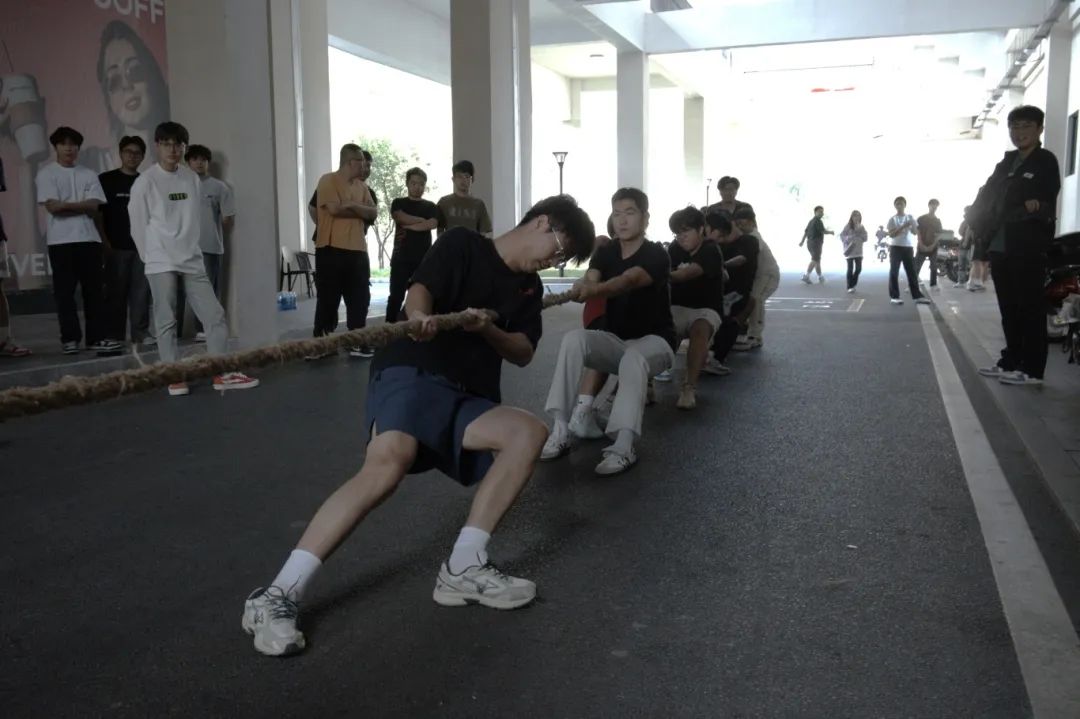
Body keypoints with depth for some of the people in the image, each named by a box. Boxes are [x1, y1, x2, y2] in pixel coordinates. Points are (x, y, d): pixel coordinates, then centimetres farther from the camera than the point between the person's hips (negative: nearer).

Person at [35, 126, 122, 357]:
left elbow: (94, 206, -1)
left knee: (94, 290, 1)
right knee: (65, 291, 0)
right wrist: (80, 205, -3)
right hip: (61, 240, -3)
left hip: (88, 238, 3)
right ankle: (70, 338, 6)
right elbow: (52, 206, -9)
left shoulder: (88, 174, 12)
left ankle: (97, 337, 2)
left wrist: (66, 205, -7)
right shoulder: (46, 174, 3)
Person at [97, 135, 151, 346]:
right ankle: (114, 336, 7)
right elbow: (97, 214, 0)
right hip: (116, 247, -3)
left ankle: (140, 332, 7)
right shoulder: (106, 180, 3)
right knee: (116, 292, 1)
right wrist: (105, 243, -8)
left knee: (141, 290, 0)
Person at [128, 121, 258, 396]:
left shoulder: (192, 178, 6)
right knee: (166, 321, 1)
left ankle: (223, 373, 7)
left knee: (215, 315, 2)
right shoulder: (145, 181, -7)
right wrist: (151, 257, 2)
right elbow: (138, 225, -3)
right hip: (161, 263, -5)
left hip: (192, 260, 5)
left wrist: (190, 248, 9)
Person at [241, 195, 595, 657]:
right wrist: (420, 317, -34)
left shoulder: (530, 288, 22)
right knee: (389, 460, -34)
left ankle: (463, 570, -19)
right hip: (411, 373, -6)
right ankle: (277, 595, -32)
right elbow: (420, 290, -10)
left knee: (529, 433, -21)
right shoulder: (462, 243, 6)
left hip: (469, 398, 6)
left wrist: (486, 328, -10)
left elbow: (523, 353, 11)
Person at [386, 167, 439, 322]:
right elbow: (400, 217, -11)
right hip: (401, 258, -1)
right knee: (396, 297, -4)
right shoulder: (398, 203, 11)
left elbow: (433, 224, -6)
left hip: (424, 258, 1)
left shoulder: (430, 206, 13)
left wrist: (407, 226, -6)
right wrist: (422, 220, -4)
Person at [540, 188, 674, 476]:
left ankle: (623, 448, -46)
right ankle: (560, 430, -30)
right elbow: (589, 281, -17)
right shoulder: (605, 252, 3)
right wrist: (579, 289, -43)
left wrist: (593, 290, -55)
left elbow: (628, 280, -35)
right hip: (615, 339, 5)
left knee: (633, 359, -40)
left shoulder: (656, 255, -14)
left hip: (654, 340, -4)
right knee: (573, 338, -26)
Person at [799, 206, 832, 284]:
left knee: (817, 260, 13)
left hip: (810, 243, 9)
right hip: (816, 243, -9)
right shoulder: (818, 221, -12)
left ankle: (820, 278, 16)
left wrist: (802, 241, 10)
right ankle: (806, 276, -22)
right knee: (814, 260, -11)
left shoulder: (811, 221, 17)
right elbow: (823, 231, -18)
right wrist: (830, 232, 0)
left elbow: (805, 231, 13)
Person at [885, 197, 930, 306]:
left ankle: (917, 296, 4)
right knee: (894, 272, -4)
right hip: (896, 247, -3)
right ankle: (894, 296, 0)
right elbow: (891, 234, -11)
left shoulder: (910, 218, 8)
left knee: (912, 272, 3)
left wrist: (911, 226, -18)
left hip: (908, 247, 3)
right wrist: (903, 226, -21)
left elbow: (915, 232, 3)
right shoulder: (892, 219, -1)